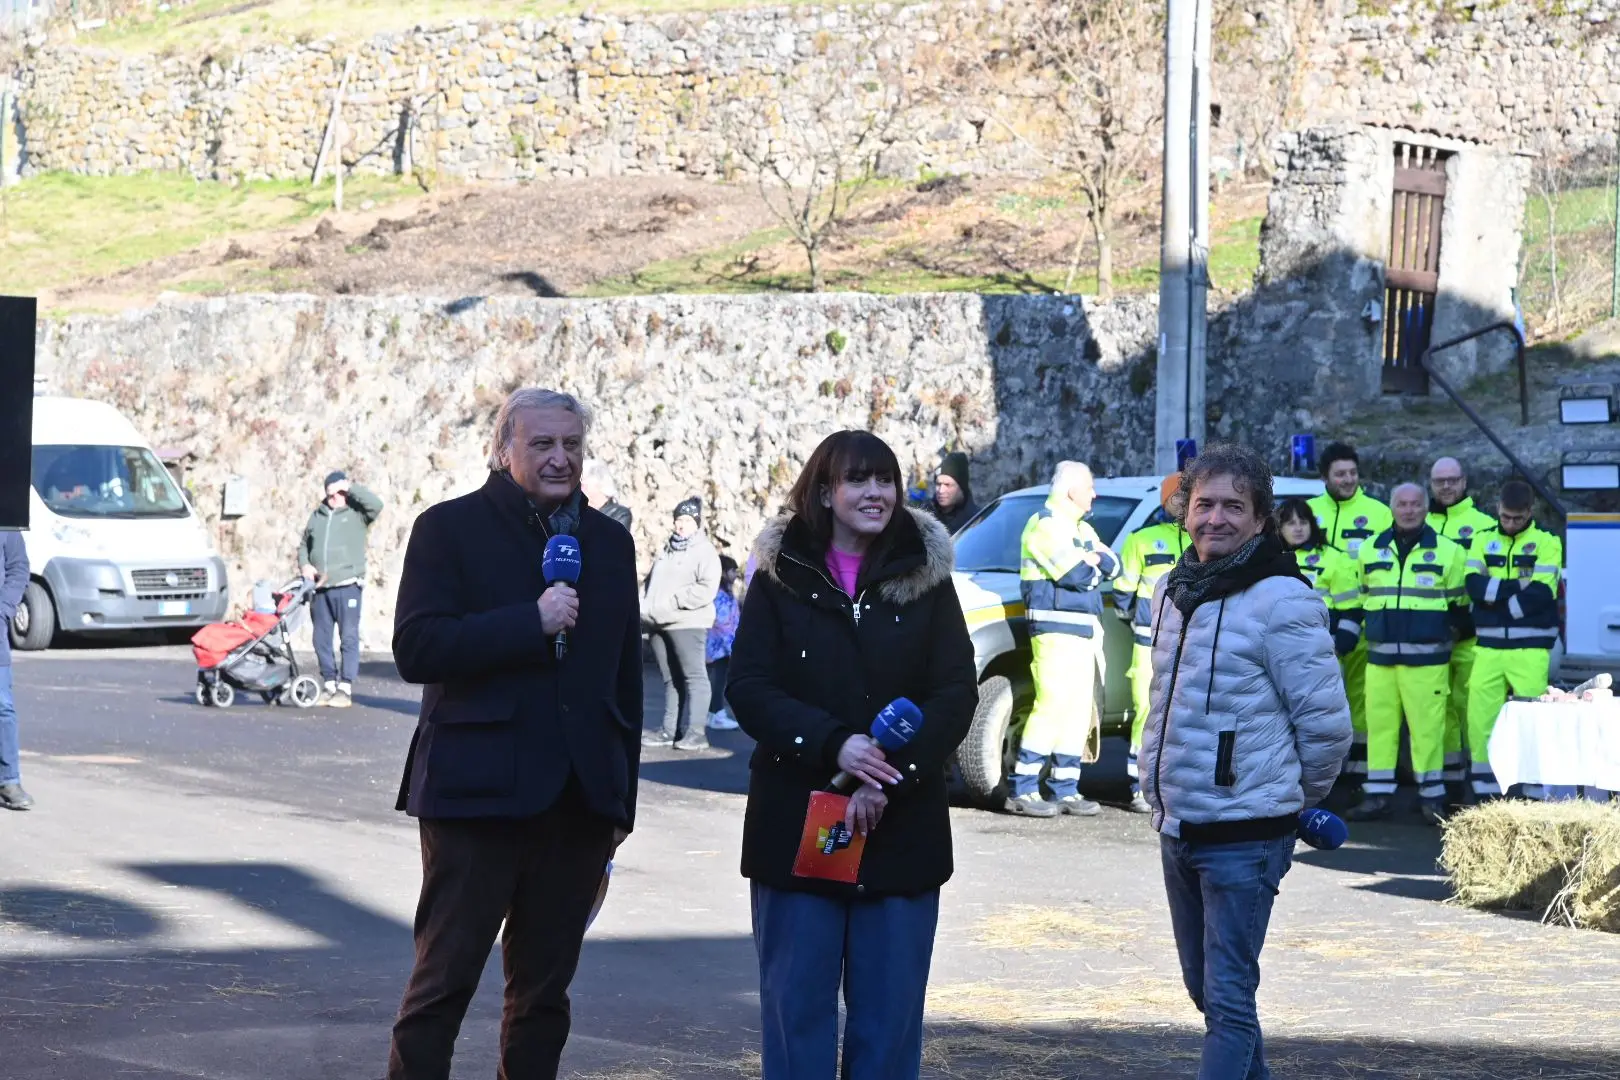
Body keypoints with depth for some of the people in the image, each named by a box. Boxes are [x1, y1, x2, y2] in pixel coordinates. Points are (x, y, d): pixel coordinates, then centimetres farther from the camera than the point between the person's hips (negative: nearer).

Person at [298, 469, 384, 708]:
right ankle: (329, 685, 15)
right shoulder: (317, 516, 17)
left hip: (347, 587, -5)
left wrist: (351, 487, -9)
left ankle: (345, 688, -6)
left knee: (349, 637, -7)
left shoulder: (356, 514, 4)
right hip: (320, 589, 5)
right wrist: (305, 564, 6)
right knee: (321, 639, 7)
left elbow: (376, 505, -16)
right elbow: (303, 545, 26)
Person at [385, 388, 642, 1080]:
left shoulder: (608, 542, 13)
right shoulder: (449, 529, -1)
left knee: (545, 989, 11)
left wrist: (619, 799, 13)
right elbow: (416, 649, -14)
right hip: (478, 791, -5)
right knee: (443, 982, -3)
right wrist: (530, 623, -19)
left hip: (577, 804, 5)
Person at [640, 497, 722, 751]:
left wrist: (674, 601, -18)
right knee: (670, 679, 9)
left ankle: (696, 732, -12)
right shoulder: (667, 549, 24)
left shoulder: (705, 552, -2)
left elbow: (706, 590, -14)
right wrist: (644, 606, 10)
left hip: (687, 623, -8)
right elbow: (650, 583, 29)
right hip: (659, 624, 8)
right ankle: (670, 730, 12)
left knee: (694, 676, -9)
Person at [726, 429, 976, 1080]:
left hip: (901, 828, 1)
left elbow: (956, 695, -1)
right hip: (796, 826, -1)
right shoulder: (780, 578, 3)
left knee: (890, 1012, 3)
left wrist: (889, 780, -15)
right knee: (796, 1008, 2)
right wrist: (835, 746, -20)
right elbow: (747, 688, -5)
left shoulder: (926, 578, 6)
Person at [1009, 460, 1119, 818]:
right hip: (1055, 628, -9)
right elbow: (1075, 575, -18)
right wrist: (1092, 564, 2)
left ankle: (1065, 790, 11)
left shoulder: (1082, 529, 21)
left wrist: (1093, 559, -9)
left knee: (1079, 708, 7)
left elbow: (1112, 567, 11)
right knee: (1053, 704, -14)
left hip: (1084, 631, 9)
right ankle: (1022, 791, -13)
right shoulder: (1046, 525, -9)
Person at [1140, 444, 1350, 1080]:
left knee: (1228, 999, -8)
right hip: (1177, 829, 8)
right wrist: (1162, 788, 17)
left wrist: (1294, 798, 2)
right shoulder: (1173, 591, 10)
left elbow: (1326, 725, -11)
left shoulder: (1280, 601, -14)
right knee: (1205, 986, 16)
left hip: (1244, 836, -8)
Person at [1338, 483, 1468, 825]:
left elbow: (1458, 604, 9)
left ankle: (1431, 796, 2)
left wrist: (1449, 641, 6)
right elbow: (1357, 598, 20)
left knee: (1427, 725, -5)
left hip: (1427, 658, -3)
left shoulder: (1448, 552, 3)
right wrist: (1346, 633, 13)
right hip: (1380, 657, 3)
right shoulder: (1371, 550, 12)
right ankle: (1378, 794, 9)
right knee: (1379, 723, 3)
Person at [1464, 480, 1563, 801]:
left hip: (1530, 649, -3)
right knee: (1480, 720, -1)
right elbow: (1474, 586, -4)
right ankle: (1485, 794, 8)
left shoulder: (1547, 542, 3)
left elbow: (1540, 595, -11)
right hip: (1489, 649, 3)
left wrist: (1495, 600, -9)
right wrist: (1517, 586, -13)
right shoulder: (1483, 541, 12)